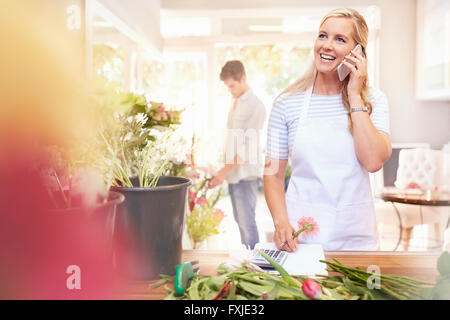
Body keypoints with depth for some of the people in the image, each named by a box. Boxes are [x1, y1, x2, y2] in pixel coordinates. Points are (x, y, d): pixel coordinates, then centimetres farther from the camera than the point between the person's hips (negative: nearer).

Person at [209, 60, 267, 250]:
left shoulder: (254, 105, -12)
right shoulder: (236, 103, 15)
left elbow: (247, 146, -18)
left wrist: (224, 172, -19)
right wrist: (225, 171, 12)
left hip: (245, 173, -9)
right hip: (233, 172, 9)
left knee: (246, 221, -5)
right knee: (240, 219, 15)